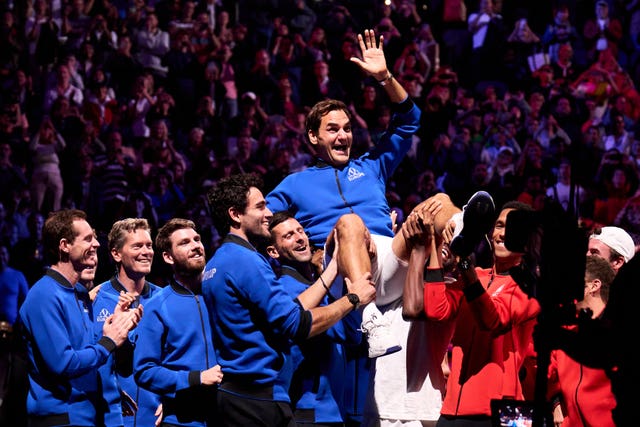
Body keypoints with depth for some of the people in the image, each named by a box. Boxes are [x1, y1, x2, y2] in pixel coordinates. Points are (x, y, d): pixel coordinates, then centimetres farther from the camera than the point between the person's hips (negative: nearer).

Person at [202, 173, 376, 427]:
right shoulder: (246, 261, -14)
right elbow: (298, 325, -16)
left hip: (232, 393, 10)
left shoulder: (216, 263, 16)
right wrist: (352, 298, -5)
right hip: (260, 396, -10)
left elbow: (289, 311, 13)